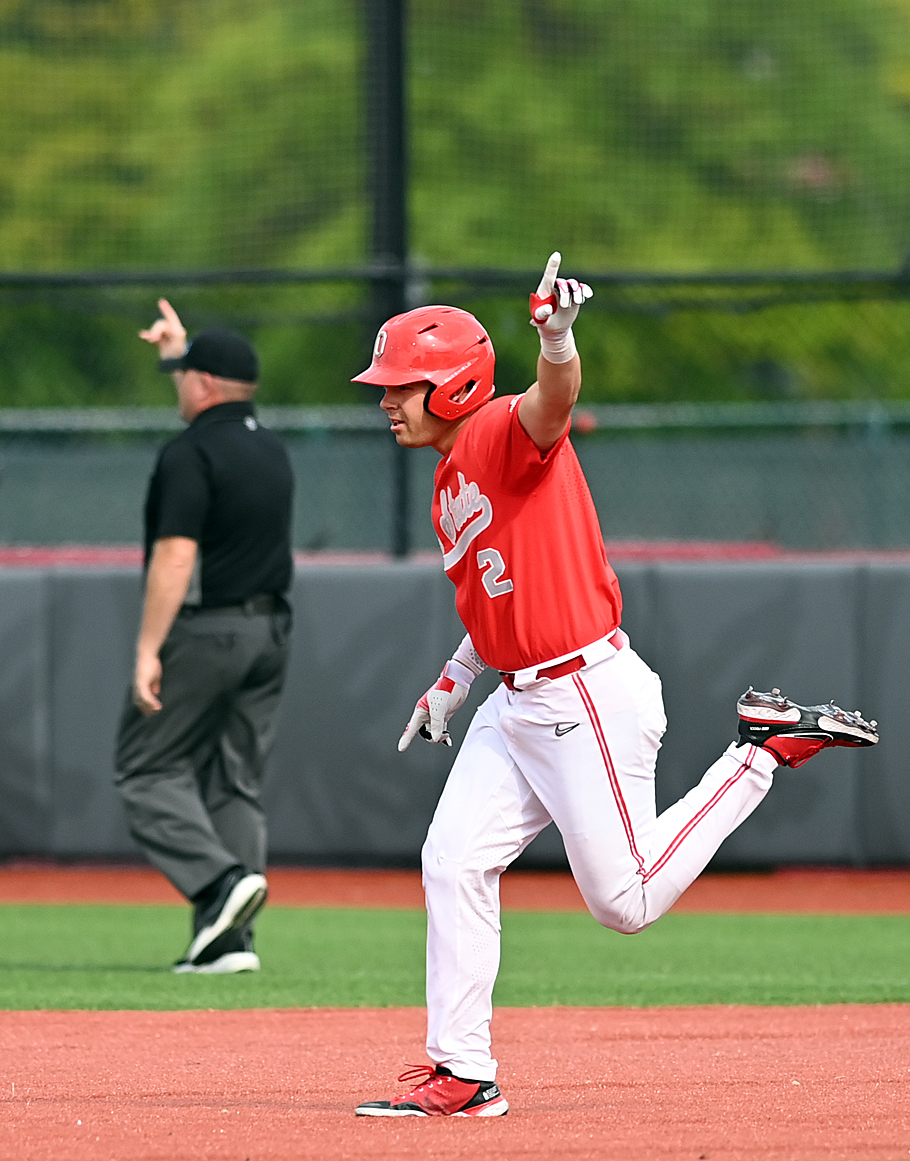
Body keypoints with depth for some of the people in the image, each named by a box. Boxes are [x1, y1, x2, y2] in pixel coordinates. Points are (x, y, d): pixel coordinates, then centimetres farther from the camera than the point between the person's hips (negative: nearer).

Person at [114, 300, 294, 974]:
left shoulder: (190, 453, -14)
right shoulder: (271, 449, 12)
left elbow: (176, 554, -22)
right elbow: (224, 407, 37)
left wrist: (148, 649, -21)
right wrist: (182, 348, 45)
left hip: (204, 632, -8)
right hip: (271, 632, 8)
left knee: (149, 770, 2)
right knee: (235, 783, 9)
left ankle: (220, 880, -19)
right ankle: (229, 939, 3)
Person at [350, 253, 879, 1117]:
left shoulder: (507, 433, -14)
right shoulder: (450, 481, 15)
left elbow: (554, 400, -38)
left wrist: (556, 338, -60)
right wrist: (455, 681, 22)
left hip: (588, 696, -9)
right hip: (517, 705, 9)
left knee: (625, 900, -4)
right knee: (453, 865, -1)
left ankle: (765, 751, 11)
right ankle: (462, 1075, 3)